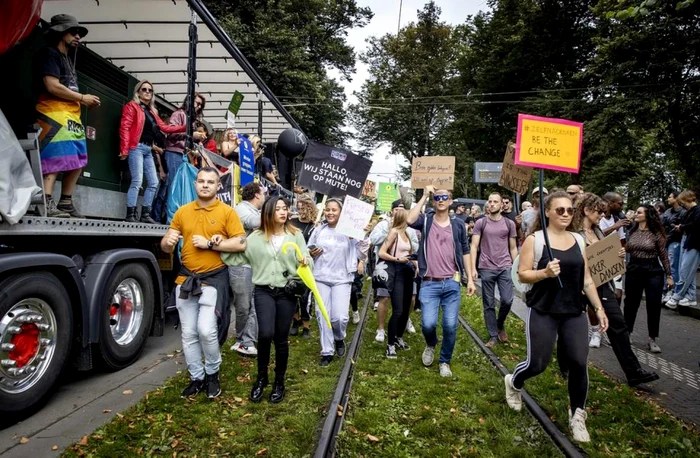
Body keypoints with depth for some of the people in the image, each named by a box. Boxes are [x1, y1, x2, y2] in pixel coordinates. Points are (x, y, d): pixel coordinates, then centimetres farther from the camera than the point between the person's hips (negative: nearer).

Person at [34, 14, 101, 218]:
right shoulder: (49, 54, -2)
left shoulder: (67, 59, 26)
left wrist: (85, 101, 5)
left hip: (71, 116, 10)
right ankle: (47, 205, -21)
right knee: (54, 160, -17)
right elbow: (53, 86, -14)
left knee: (77, 161, 8)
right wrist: (82, 98, -8)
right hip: (54, 115, -9)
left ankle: (65, 203, 14)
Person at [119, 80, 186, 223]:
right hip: (136, 147, -8)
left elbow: (164, 127, 17)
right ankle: (130, 215, -12)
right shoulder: (132, 106, 2)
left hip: (148, 150, 8)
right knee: (137, 181, -15)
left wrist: (185, 127, 10)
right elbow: (125, 128, -7)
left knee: (153, 182, 6)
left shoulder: (152, 111, 22)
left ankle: (145, 214, 13)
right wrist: (124, 149, -17)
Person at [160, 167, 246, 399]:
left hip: (214, 279, -4)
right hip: (186, 278, 4)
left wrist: (209, 243, -15)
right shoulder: (182, 212, 8)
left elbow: (241, 243, -10)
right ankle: (196, 378, 24)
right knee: (188, 334, 8)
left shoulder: (227, 212, -2)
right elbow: (166, 246, 10)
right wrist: (168, 241, -14)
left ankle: (212, 374, 12)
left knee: (206, 330, -13)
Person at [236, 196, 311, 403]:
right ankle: (261, 377, 10)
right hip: (264, 291, 0)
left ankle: (279, 382, 27)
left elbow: (306, 261, 0)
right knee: (265, 334, -17)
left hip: (287, 292, 1)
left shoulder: (296, 235, 5)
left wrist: (306, 261, -23)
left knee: (281, 339, 7)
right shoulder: (255, 237, 5)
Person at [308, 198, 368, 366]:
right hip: (321, 278, 2)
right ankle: (327, 351, 17)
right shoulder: (319, 230, 6)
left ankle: (339, 338, 24)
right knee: (322, 315, 3)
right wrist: (311, 254, -7)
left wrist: (364, 237, -14)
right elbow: (307, 251, 14)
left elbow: (361, 255, -2)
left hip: (342, 279, -2)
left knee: (340, 317, -10)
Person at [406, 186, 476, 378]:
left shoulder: (458, 226, 7)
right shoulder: (426, 221, 3)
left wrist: (470, 279, 7)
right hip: (429, 284, -1)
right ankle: (430, 345, 27)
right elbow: (410, 220, -20)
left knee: (450, 326, 2)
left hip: (452, 284, 2)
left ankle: (445, 361, 25)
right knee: (428, 324, -9)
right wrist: (424, 196, -12)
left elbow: (465, 253, 12)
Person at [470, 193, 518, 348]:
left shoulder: (509, 223, 6)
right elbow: (474, 246, -2)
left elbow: (513, 248, 10)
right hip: (486, 268, -1)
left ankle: (500, 325, 26)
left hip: (505, 268, 1)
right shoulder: (480, 223, 1)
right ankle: (493, 335, 17)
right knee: (489, 304, 5)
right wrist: (473, 268, -10)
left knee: (507, 300, -4)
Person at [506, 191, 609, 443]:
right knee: (538, 364, 0)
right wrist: (544, 273, -26)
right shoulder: (534, 239, -7)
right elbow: (522, 274, -8)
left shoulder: (578, 240, 7)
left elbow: (586, 278, 11)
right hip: (542, 312, -4)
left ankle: (577, 415, 20)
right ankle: (513, 383, 34)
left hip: (574, 312, 4)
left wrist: (599, 308, 8)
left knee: (579, 363, -1)